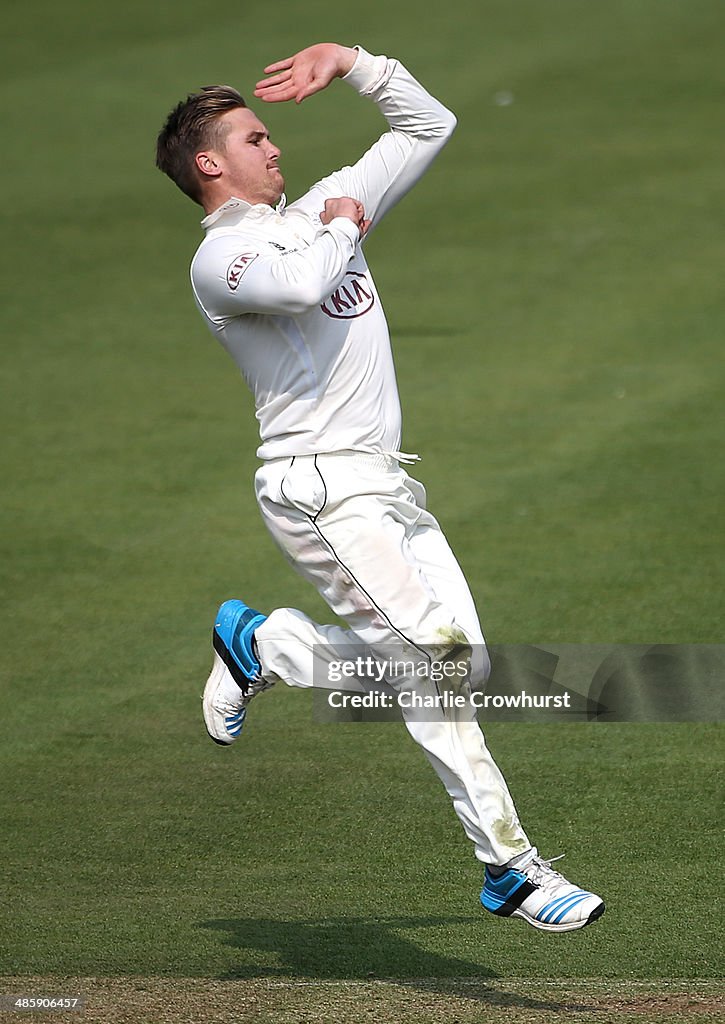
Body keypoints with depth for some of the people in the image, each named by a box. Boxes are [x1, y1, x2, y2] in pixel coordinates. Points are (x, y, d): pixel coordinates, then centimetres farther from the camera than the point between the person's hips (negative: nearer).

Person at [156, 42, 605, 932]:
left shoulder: (320, 209, 21)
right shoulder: (219, 259, -4)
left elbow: (428, 126, 26)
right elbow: (299, 286, -28)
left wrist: (349, 59, 14)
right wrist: (343, 229, -7)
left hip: (388, 487, 8)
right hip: (317, 486, -8)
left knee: (465, 662, 2)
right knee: (431, 654, -20)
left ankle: (263, 643, 18)